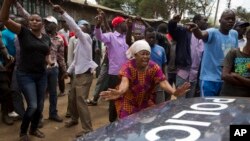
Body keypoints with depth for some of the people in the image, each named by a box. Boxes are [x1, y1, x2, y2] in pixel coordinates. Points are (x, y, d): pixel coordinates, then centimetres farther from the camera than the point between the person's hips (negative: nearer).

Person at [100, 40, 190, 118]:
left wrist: (174, 92, -45)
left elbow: (163, 82, -23)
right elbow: (125, 82, -40)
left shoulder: (154, 67, -12)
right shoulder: (128, 66, -23)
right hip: (128, 103, -3)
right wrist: (119, 92, -64)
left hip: (146, 103, 3)